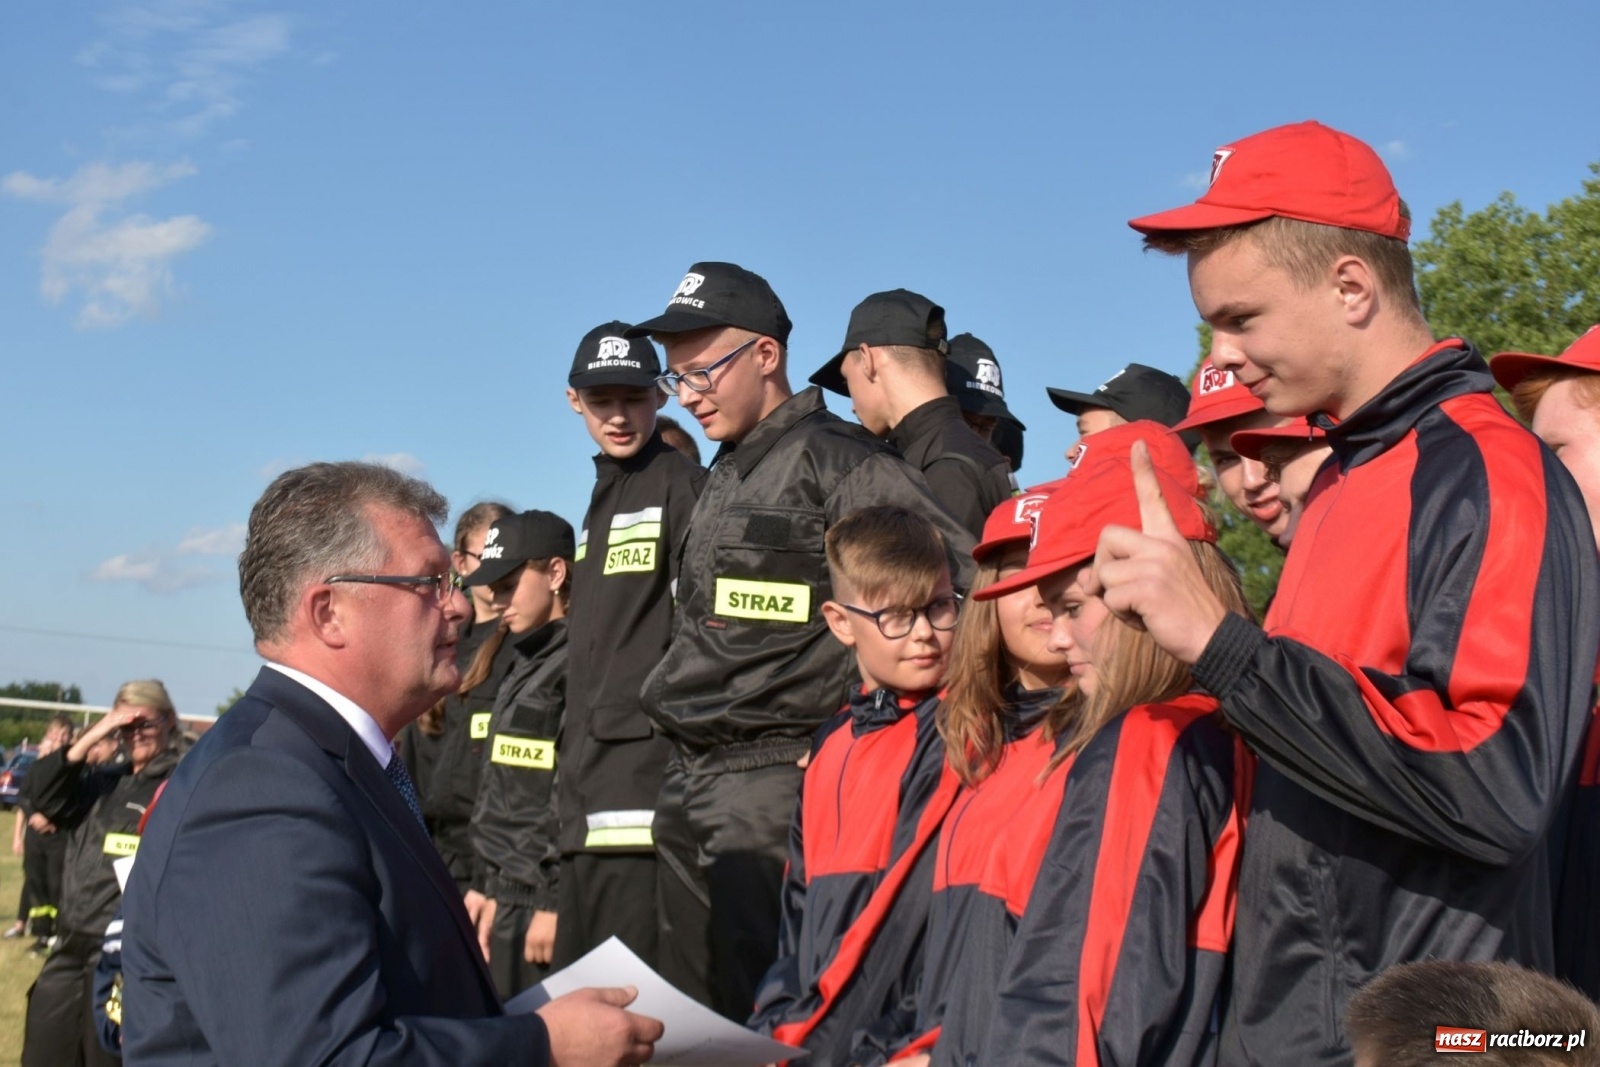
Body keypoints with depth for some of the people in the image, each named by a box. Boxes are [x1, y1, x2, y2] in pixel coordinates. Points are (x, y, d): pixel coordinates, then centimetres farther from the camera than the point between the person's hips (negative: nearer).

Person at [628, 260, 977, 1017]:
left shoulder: (833, 458, -10)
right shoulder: (724, 478, 17)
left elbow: (962, 580, -16)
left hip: (773, 777, -9)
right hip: (688, 780, 9)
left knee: (759, 1013, -7)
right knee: (686, 1015, 13)